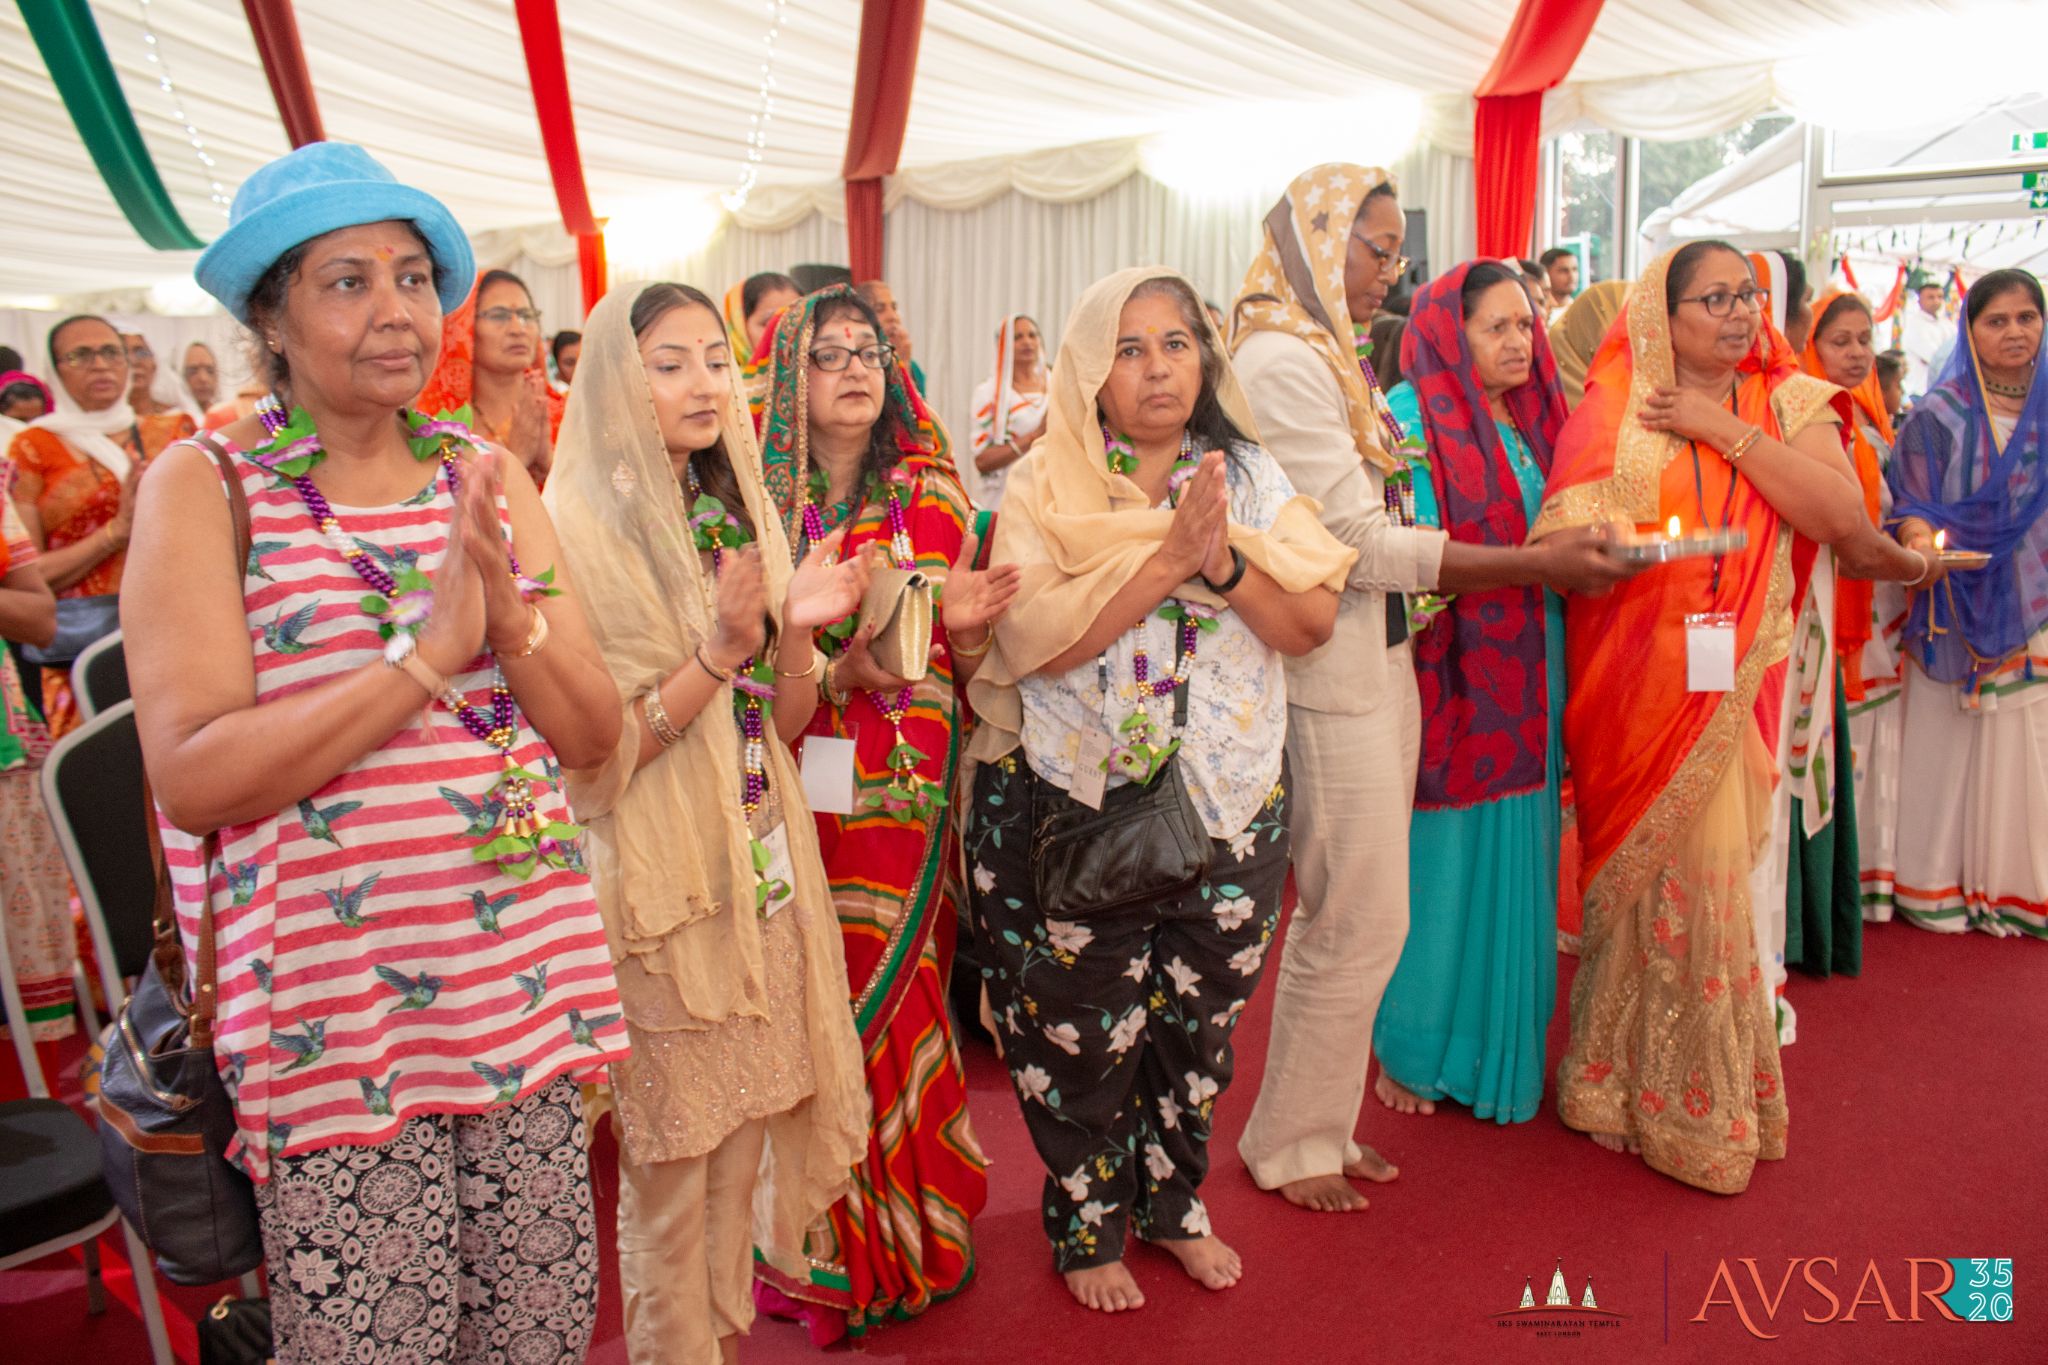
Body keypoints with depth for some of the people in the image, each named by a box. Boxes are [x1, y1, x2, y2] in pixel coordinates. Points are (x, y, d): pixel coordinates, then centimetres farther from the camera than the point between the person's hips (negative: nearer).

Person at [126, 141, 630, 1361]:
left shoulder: (487, 474, 7)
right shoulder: (205, 485, -4)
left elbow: (594, 734, 4)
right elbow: (191, 776, -14)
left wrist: (509, 609, -14)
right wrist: (428, 651, -20)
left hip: (530, 982, 4)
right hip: (337, 1012, -4)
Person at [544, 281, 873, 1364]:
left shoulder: (737, 514, 8)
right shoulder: (577, 529, -12)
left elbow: (785, 722, 8)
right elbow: (596, 756, -16)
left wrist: (797, 630, -10)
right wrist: (721, 647, -23)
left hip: (759, 859, 6)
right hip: (658, 878, -6)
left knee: (746, 1130, 16)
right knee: (671, 1159, 8)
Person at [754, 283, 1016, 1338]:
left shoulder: (932, 498, 7)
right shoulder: (761, 506, 0)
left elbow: (965, 669, 11)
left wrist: (963, 628, -11)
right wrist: (844, 671, -18)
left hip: (912, 801, 2)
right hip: (809, 799, -1)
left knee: (903, 1004, 5)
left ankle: (917, 1235, 25)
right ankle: (831, 1258, 20)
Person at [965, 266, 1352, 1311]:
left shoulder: (1249, 477, 5)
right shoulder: (1042, 489, -5)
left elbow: (1311, 625, -3)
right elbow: (1032, 640, -19)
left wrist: (1224, 560, -20)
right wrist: (1168, 558, -23)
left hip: (1226, 803, 3)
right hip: (1073, 804, -3)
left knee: (1199, 1018, 16)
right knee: (1083, 1027, 9)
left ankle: (1173, 1204, 40)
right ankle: (1086, 1226, 33)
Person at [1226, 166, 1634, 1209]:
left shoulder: (1331, 358, 14)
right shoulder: (1282, 359, -15)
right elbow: (1354, 539, -18)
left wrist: (1543, 555, 12)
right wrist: (1535, 563, -15)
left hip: (1380, 663, 9)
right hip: (1333, 676, -9)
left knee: (1353, 921, 16)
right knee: (1358, 924, 0)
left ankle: (1322, 1124, 31)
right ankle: (1288, 1144, 19)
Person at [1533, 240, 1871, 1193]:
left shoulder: (1791, 405, 9)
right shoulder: (1612, 411, 3)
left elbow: (1842, 516, -7)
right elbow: (1558, 533, -3)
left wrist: (1727, 431, -10)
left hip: (1733, 683, 2)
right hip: (1631, 683, -2)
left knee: (1704, 874, 5)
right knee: (1648, 873, 3)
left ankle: (1701, 1096, 24)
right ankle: (1678, 1105, 21)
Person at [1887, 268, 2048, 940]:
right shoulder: (1939, 415, -2)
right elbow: (1910, 504, -6)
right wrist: (1920, 540, -26)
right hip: (1959, 613, -3)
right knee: (1949, 746, 1)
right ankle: (1939, 885, 12)